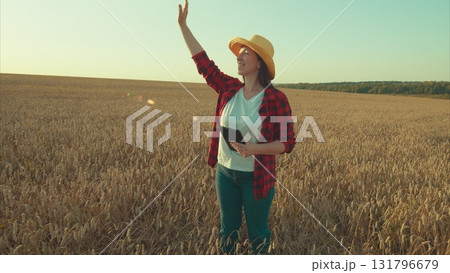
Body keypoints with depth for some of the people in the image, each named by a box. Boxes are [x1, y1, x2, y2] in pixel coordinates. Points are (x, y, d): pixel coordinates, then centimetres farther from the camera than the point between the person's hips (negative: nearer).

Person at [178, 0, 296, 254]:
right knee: (228, 226, 21)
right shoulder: (229, 88, -3)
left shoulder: (277, 99, -15)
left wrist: (255, 149, -27)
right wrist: (183, 25, 6)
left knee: (258, 231, 16)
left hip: (258, 177, -4)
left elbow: (288, 143, -12)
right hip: (226, 172, 4)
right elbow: (203, 62, 4)